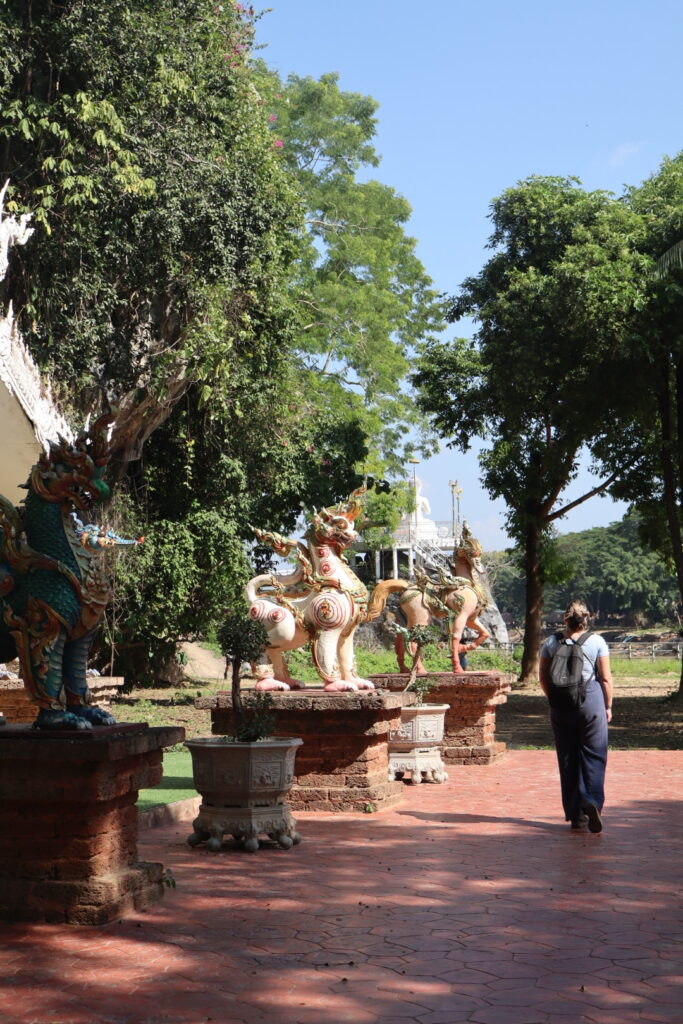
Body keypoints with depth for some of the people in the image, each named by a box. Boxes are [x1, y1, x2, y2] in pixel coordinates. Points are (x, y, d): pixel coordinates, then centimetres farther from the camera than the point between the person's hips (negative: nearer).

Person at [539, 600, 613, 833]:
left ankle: (575, 814, 12)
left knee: (567, 760, 8)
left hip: (561, 707, 2)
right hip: (591, 702, -2)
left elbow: (543, 677, 5)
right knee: (594, 757, 3)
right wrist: (608, 706, 7)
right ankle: (592, 801, -18)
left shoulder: (551, 643, 2)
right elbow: (606, 678, -3)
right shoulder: (597, 642, -3)